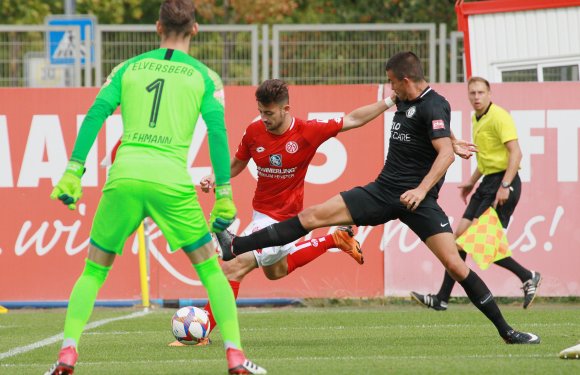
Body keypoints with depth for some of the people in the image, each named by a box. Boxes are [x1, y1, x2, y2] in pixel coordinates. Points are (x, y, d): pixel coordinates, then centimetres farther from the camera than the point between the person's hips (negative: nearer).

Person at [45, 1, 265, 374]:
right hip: (172, 182, -1)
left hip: (123, 178, 1)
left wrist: (73, 172, 5)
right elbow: (217, 131, 0)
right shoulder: (205, 76, 9)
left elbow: (95, 114, 5)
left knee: (94, 271, 14)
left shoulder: (128, 68, 14)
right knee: (210, 269, 13)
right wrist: (224, 195, 2)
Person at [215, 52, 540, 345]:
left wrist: (422, 189, -34)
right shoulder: (406, 103, 12)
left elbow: (446, 153, -25)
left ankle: (506, 331, -5)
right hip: (383, 191, 7)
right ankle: (234, 247, -1)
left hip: (417, 200, -7)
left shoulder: (433, 106, -13)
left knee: (455, 265, -15)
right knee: (314, 215, -2)